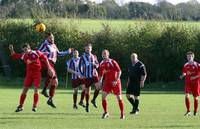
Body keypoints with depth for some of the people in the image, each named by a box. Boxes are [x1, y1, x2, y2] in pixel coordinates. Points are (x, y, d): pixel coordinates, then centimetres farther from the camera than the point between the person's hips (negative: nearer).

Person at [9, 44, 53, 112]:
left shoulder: (36, 53, -8)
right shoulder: (24, 56, 5)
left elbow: (45, 58, -2)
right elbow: (14, 56, 14)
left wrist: (49, 68, -5)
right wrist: (11, 49, -2)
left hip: (37, 73, -4)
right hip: (29, 74, 4)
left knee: (36, 89, -9)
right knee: (24, 90, 1)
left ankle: (35, 106, 1)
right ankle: (20, 106, 11)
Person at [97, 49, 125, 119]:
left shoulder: (112, 62, -10)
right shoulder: (102, 64, 5)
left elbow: (119, 71, -13)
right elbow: (101, 74, 15)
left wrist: (116, 80, -20)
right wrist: (100, 81, 1)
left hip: (115, 82, -4)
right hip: (107, 82, 4)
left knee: (119, 98, -2)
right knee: (103, 96, -12)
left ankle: (122, 113, 11)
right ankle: (105, 112, 1)